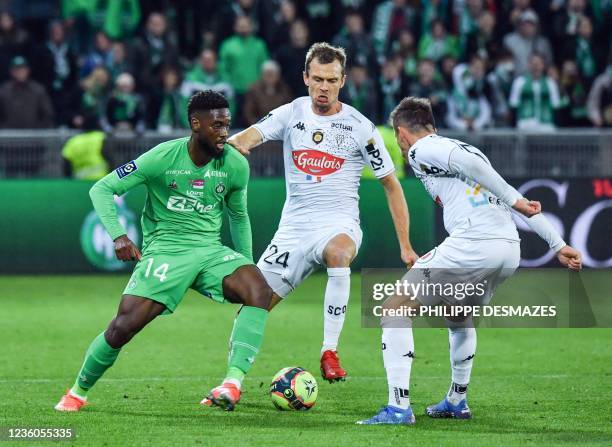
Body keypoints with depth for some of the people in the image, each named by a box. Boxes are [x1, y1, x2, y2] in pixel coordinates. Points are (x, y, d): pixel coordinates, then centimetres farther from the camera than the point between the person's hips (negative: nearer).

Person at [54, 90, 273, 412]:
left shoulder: (236, 165, 0)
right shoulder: (163, 157, -12)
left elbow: (238, 216, 19)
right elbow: (102, 189, -6)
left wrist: (247, 266, 18)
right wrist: (118, 236, -19)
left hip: (211, 251, 3)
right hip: (164, 250, -3)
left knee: (260, 291, -27)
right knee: (125, 325, -18)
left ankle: (233, 382, -33)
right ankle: (78, 392, 8)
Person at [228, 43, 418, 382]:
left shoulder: (359, 127, -3)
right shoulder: (291, 113, 3)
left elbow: (391, 184, 3)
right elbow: (249, 137, -13)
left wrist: (405, 246, -1)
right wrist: (234, 142, -40)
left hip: (338, 225, -3)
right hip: (293, 227, 3)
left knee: (339, 250, -39)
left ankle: (330, 353, -34)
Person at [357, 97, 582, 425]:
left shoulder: (421, 150, 7)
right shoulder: (456, 146, 29)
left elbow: (468, 161, -15)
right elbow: (525, 206, 24)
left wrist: (514, 201, -15)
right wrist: (558, 245, 22)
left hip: (471, 244, -8)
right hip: (510, 250, 8)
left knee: (394, 309, 1)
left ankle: (398, 407, -8)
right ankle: (457, 401, 39)